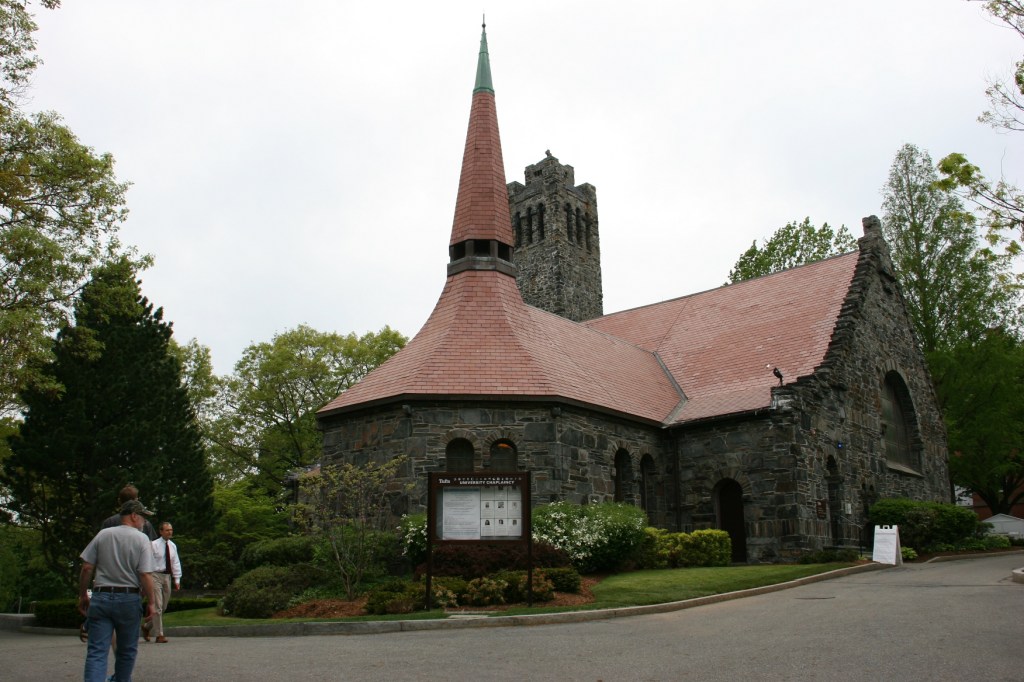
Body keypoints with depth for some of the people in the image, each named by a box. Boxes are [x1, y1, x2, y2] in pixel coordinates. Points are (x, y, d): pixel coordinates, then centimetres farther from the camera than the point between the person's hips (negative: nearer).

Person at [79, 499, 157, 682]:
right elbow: (145, 575, -11)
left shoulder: (102, 535, 4)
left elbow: (87, 568, 2)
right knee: (127, 650, 16)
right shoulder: (141, 539, -5)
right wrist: (150, 603, -2)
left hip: (100, 597, 2)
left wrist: (82, 595, 14)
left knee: (96, 651, 0)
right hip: (129, 599, -2)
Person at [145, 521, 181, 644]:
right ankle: (159, 635, -2)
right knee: (158, 606, -7)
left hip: (167, 576, 6)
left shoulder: (173, 546, 10)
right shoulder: (154, 545, -7)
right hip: (156, 575, -6)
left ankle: (147, 626, 32)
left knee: (164, 606, 11)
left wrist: (177, 579, 6)